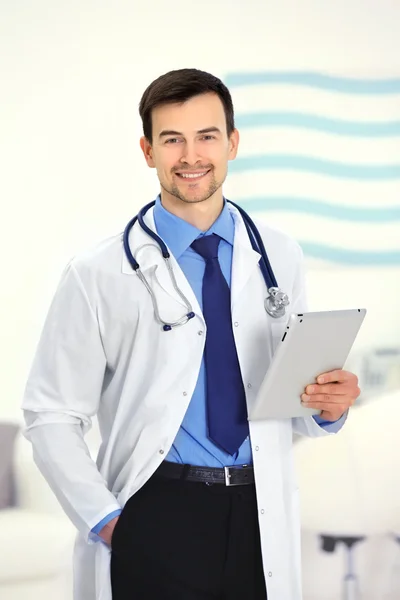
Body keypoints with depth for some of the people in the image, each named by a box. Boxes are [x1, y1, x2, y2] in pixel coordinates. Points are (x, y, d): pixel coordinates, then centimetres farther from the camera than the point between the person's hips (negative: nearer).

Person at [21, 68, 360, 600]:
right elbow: (50, 416, -3)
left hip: (262, 521, 4)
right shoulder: (99, 276, -4)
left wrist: (329, 407, -6)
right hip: (154, 522, -3)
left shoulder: (281, 258, 7)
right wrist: (105, 521, -11)